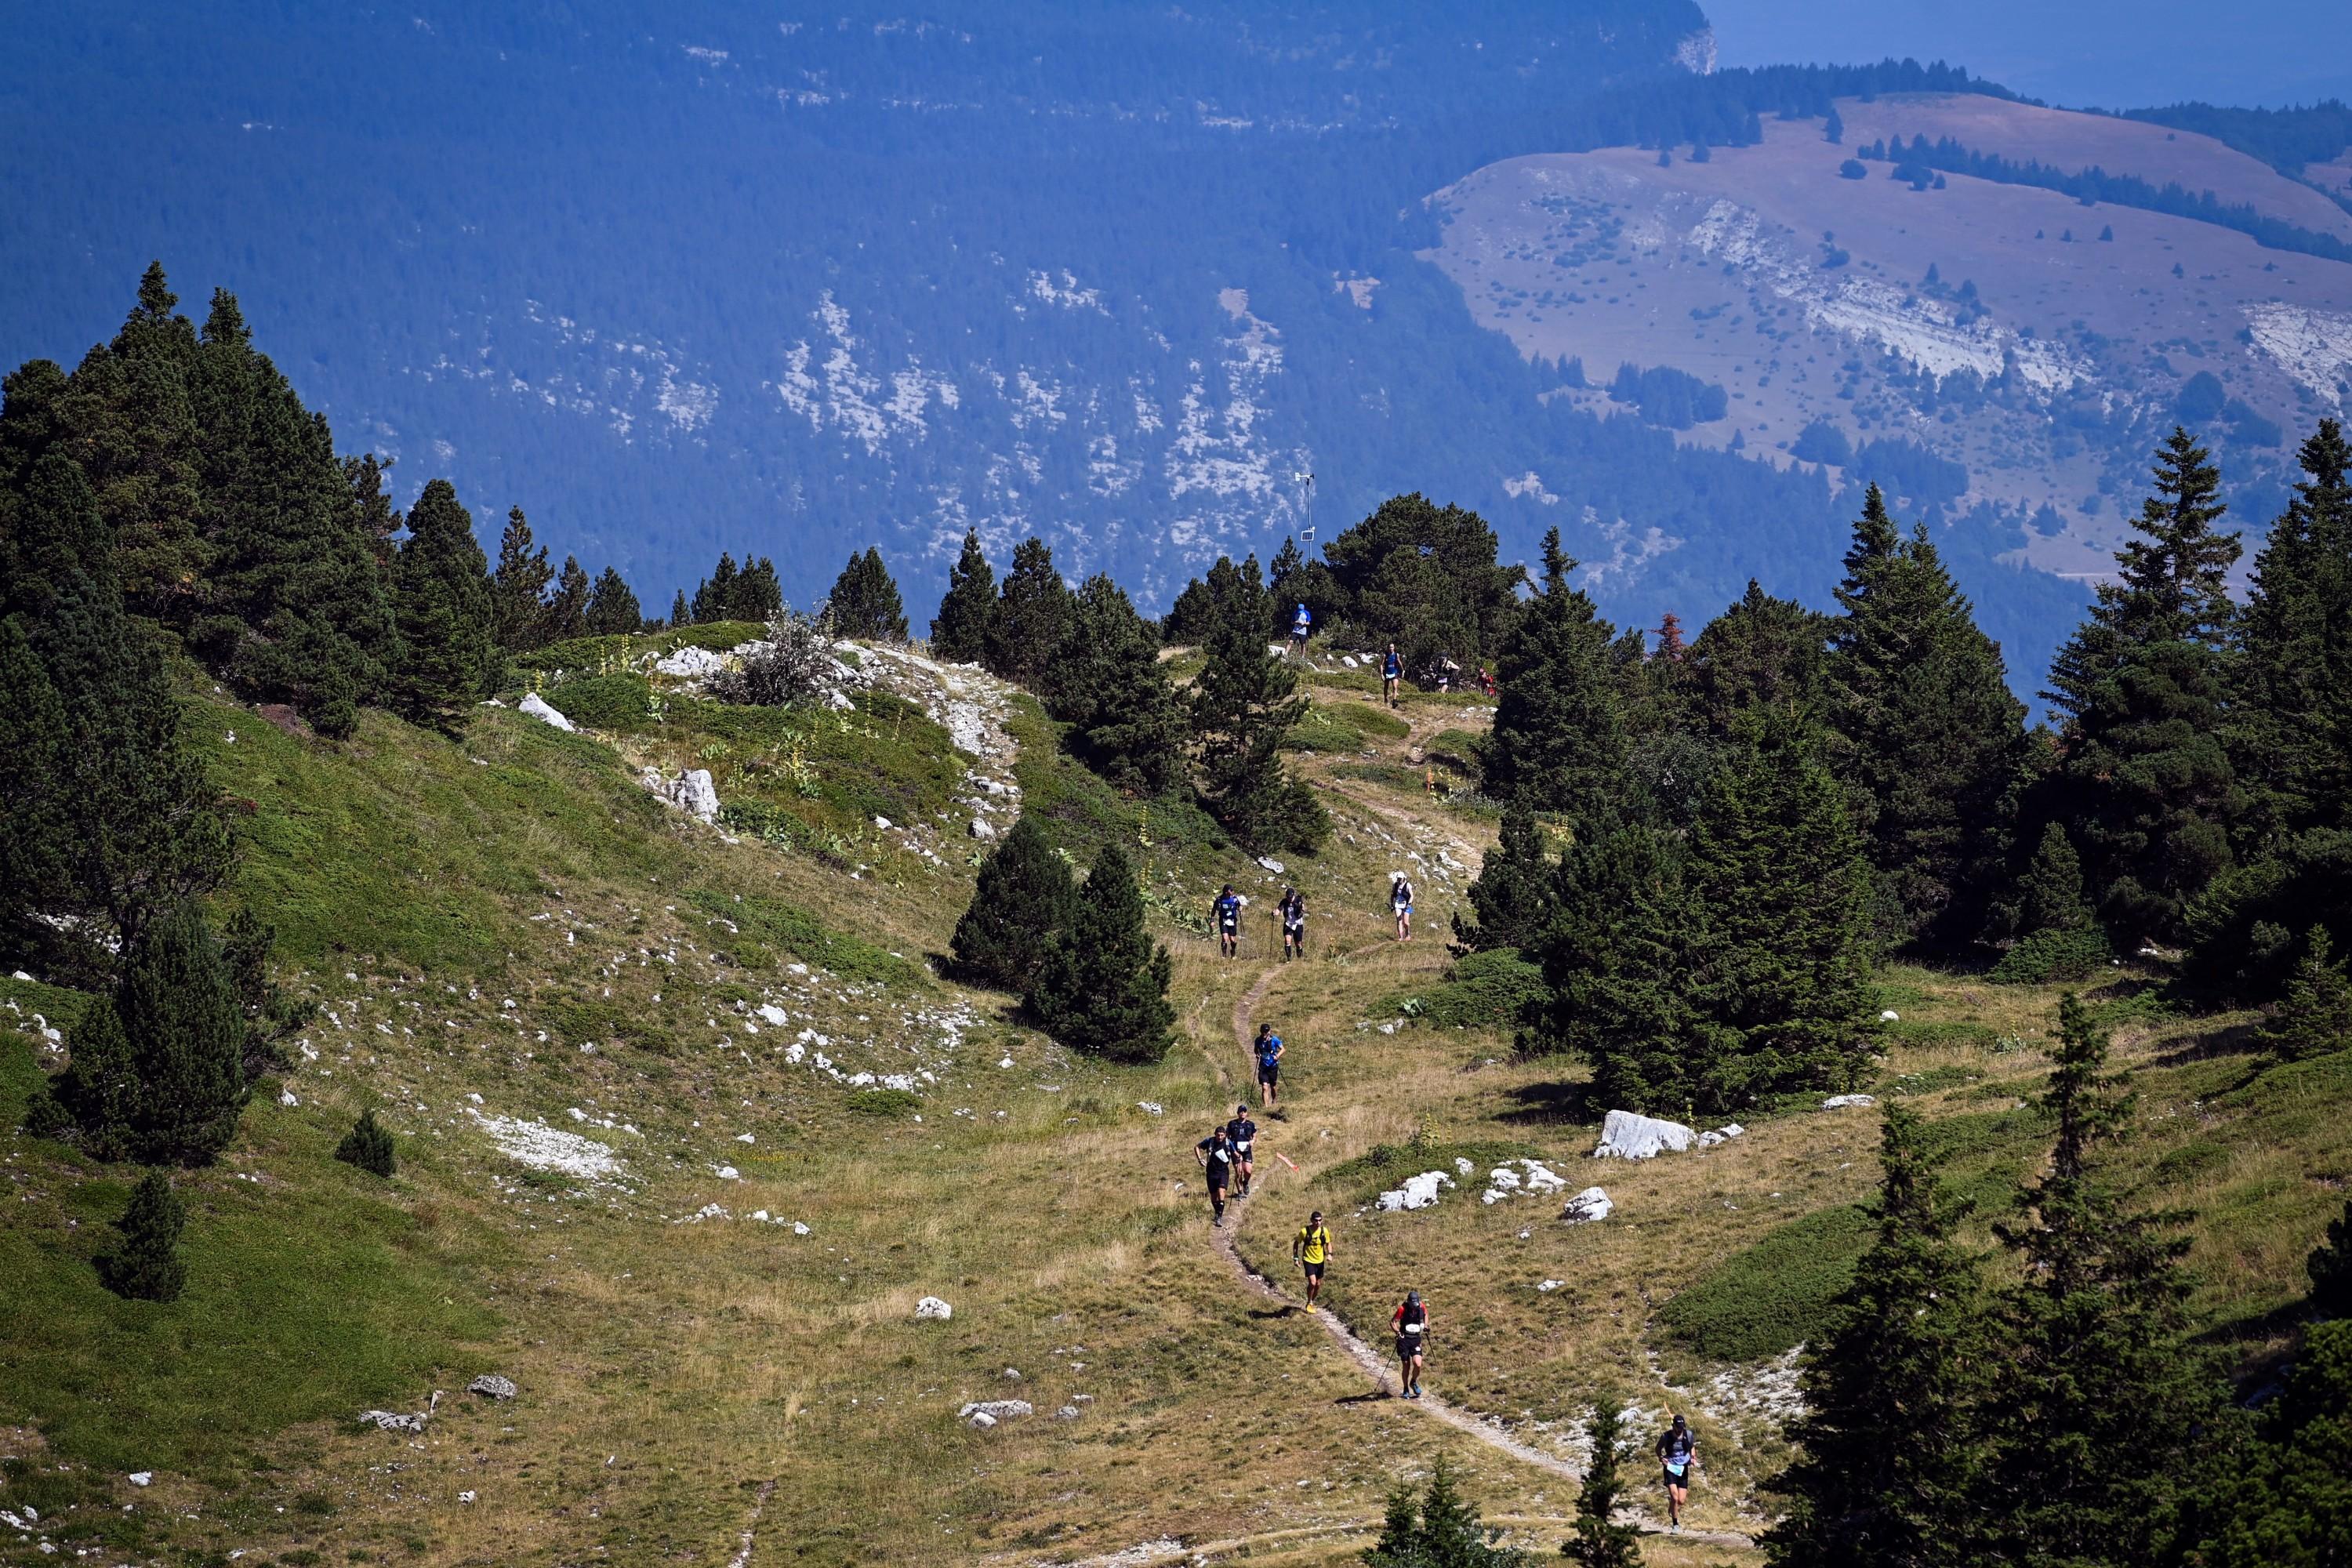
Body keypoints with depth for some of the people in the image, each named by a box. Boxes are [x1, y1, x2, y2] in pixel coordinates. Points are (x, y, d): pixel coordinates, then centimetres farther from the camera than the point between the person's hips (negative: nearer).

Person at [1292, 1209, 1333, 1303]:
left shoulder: (1324, 1231, -7)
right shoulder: (1304, 1231, -16)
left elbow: (1328, 1243, 9)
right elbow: (1296, 1243, -2)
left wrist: (1330, 1254, -8)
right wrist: (1296, 1258, -5)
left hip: (1320, 1261, 4)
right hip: (1308, 1260, -4)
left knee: (1318, 1285, 11)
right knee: (1312, 1283, -18)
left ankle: (1312, 1301, 35)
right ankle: (1309, 1303, 4)